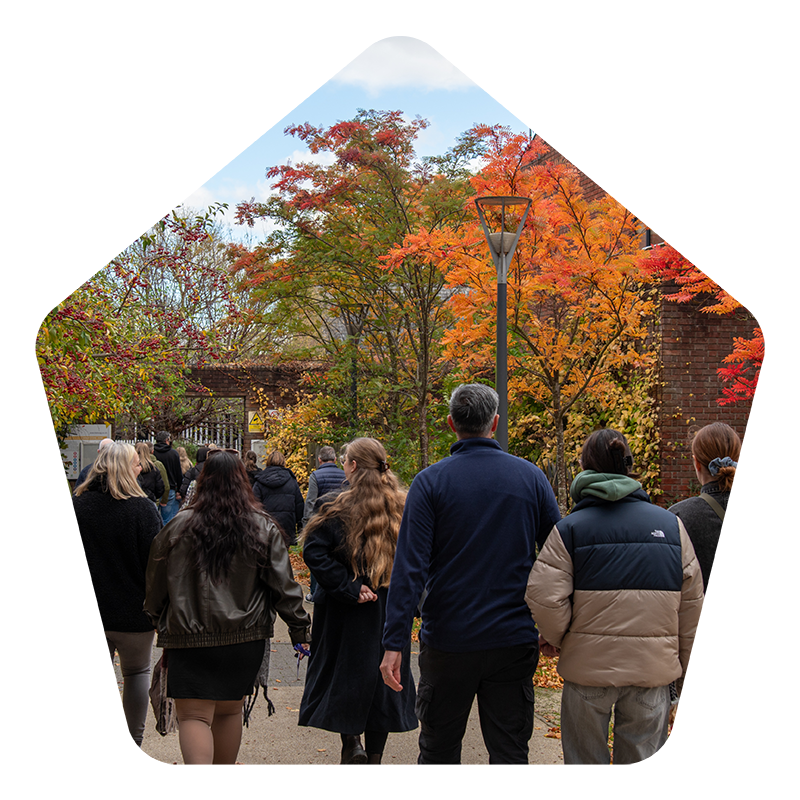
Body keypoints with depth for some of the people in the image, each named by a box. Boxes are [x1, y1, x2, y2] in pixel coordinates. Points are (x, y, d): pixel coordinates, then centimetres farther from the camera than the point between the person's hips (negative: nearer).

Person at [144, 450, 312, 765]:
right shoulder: (264, 528, -2)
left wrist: (158, 620, 23)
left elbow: (156, 583, 6)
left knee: (194, 715, -1)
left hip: (189, 637, -2)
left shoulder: (179, 526, -4)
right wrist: (301, 628, 8)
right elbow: (283, 586, -1)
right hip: (246, 637, 3)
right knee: (229, 709, 18)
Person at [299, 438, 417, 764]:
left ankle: (351, 742, -2)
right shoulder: (403, 507, 0)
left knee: (341, 671, 12)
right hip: (391, 612, 3)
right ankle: (373, 757, 18)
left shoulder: (338, 508, -11)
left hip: (347, 613, -3)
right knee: (383, 677, 12)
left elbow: (315, 551, -21)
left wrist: (348, 588, -18)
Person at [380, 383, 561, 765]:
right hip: (514, 641, 1)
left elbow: (410, 567, -12)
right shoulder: (530, 477, 1)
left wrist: (394, 643, -11)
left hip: (448, 643, -1)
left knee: (439, 750, 15)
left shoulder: (430, 482, -6)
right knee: (510, 754, 7)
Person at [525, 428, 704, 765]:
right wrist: (679, 657, 16)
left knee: (585, 760, 12)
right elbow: (691, 601, 5)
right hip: (653, 667, 2)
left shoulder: (570, 528, -6)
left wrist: (555, 637, 5)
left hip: (589, 665, -2)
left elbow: (544, 597, -14)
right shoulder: (670, 524, 4)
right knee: (641, 761, 12)